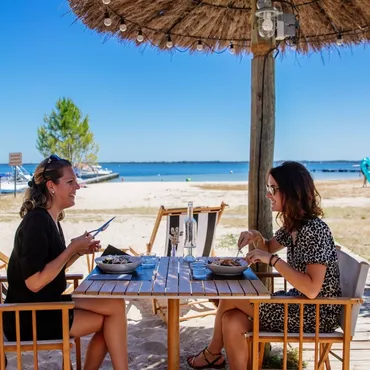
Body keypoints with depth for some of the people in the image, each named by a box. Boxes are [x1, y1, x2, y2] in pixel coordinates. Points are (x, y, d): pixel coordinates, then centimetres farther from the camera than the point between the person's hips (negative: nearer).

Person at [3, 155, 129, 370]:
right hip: (30, 318, -9)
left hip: (48, 305, 9)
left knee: (115, 306, 0)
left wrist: (79, 251, -1)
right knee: (112, 318, -6)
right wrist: (72, 249, -19)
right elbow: (35, 282, -26)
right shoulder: (36, 223, -21)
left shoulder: (49, 219, 8)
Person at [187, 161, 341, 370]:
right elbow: (269, 248, 23)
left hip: (316, 314, -8)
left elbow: (311, 289, -30)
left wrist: (272, 259, -27)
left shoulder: (315, 229, -24)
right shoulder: (293, 225, 4)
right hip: (299, 304, 8)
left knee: (230, 297, -6)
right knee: (232, 321, -9)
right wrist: (256, 237, 1)